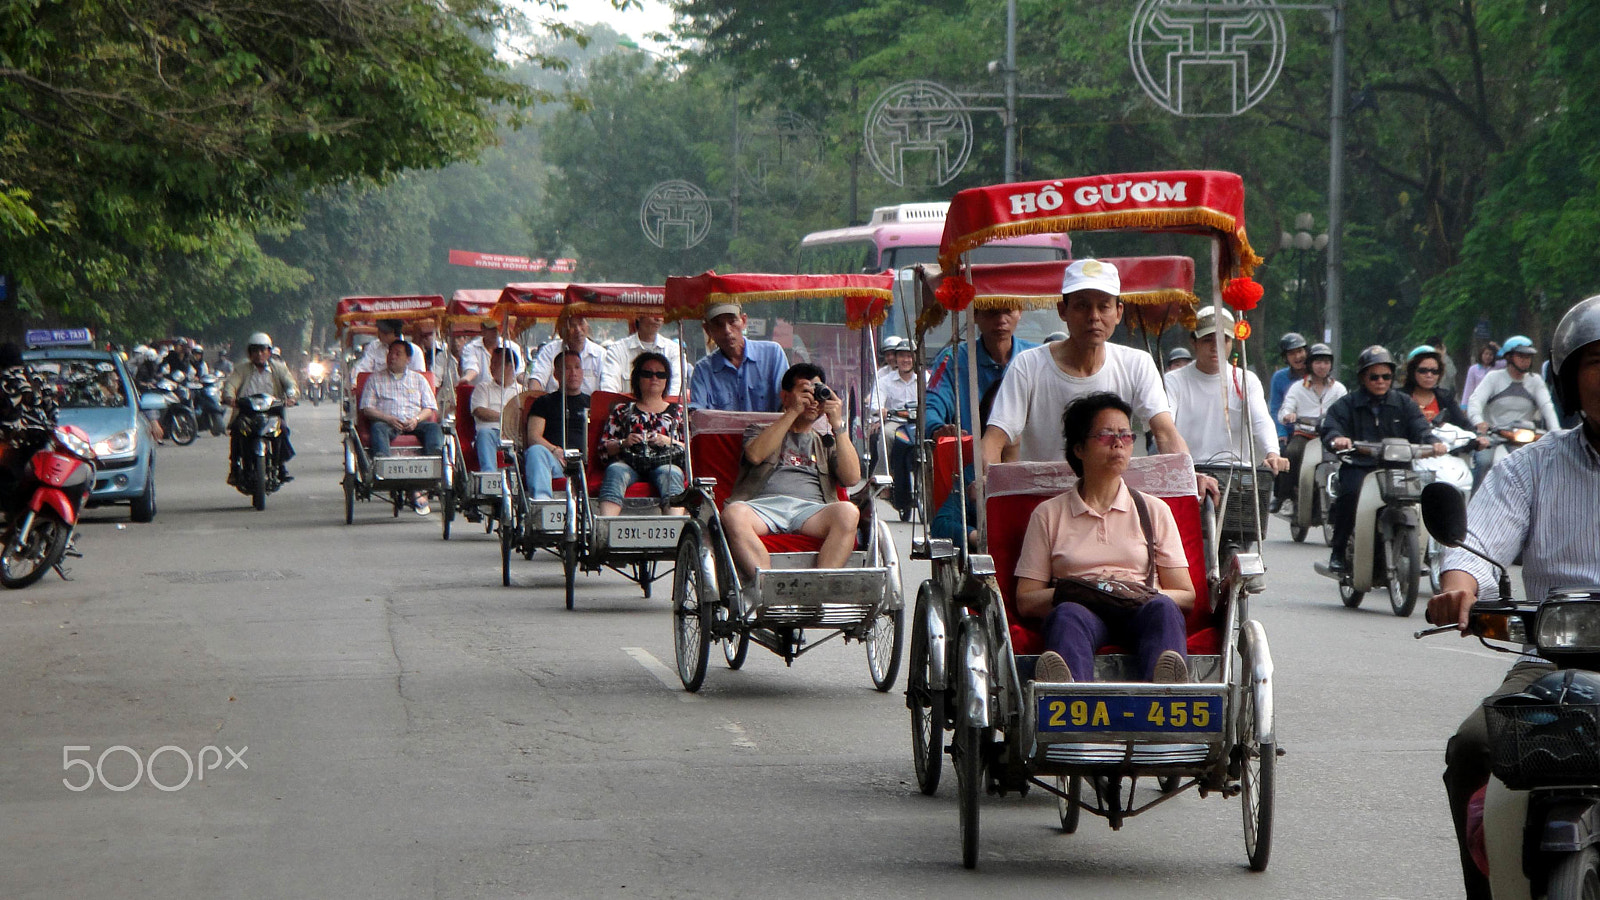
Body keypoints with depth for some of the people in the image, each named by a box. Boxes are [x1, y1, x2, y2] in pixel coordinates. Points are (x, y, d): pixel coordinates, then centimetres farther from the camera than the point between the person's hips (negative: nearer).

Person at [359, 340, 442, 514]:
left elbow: (431, 408, 14)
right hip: (388, 423, -1)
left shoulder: (419, 379, 22)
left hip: (414, 424, 1)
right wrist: (388, 419, -11)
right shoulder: (375, 379, 18)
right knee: (378, 428, -36)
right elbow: (366, 408, 7)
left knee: (433, 427, -29)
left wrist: (416, 419, -8)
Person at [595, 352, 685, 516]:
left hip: (664, 463, 0)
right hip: (629, 463, 0)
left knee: (670, 473, -37)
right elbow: (604, 448, 18)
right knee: (615, 471, -35)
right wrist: (623, 443, -1)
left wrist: (669, 442, -2)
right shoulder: (622, 410, 29)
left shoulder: (677, 412, 28)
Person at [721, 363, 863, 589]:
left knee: (848, 512, -33)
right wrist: (793, 412, 4)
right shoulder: (760, 432, 29)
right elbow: (755, 455, 3)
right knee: (734, 513, -37)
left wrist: (837, 425, 8)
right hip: (764, 506, -1)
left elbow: (852, 477, 12)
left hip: (810, 510, 1)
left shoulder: (827, 443, 32)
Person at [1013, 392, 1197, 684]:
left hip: (1140, 614, 1)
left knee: (1162, 608, -34)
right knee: (1068, 615, -37)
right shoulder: (1049, 514, 20)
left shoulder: (1154, 510, 24)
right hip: (1082, 613, -1)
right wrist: (1062, 594, -10)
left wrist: (1148, 596, -7)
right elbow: (1025, 601, 13)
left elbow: (1186, 595, 16)